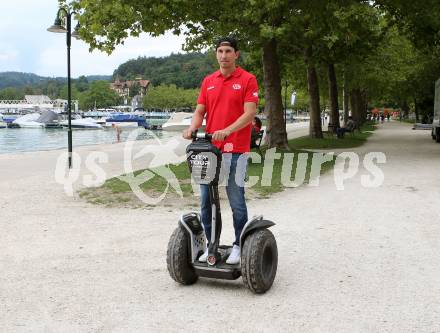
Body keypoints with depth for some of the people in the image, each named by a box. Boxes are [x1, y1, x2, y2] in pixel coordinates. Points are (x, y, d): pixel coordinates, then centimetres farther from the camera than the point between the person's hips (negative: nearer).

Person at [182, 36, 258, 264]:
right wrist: (192, 127, -9)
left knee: (236, 201, 1)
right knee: (206, 201, 8)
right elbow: (200, 110, 12)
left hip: (235, 150, -5)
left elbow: (250, 113, -10)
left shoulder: (247, 79, -1)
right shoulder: (208, 81, 15)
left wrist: (226, 131, -23)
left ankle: (239, 245, 15)